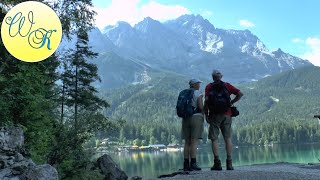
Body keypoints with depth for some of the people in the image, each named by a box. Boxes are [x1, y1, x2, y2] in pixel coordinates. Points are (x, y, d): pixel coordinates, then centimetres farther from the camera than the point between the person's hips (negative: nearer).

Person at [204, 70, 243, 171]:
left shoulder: (209, 87, 3)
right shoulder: (227, 85, 9)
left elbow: (206, 100, -7)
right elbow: (240, 94, 5)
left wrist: (206, 114, -2)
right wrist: (231, 102, 11)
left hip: (214, 115, -2)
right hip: (226, 115, 2)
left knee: (214, 139, 2)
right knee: (228, 138, 6)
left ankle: (217, 163, -4)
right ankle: (229, 163, 4)